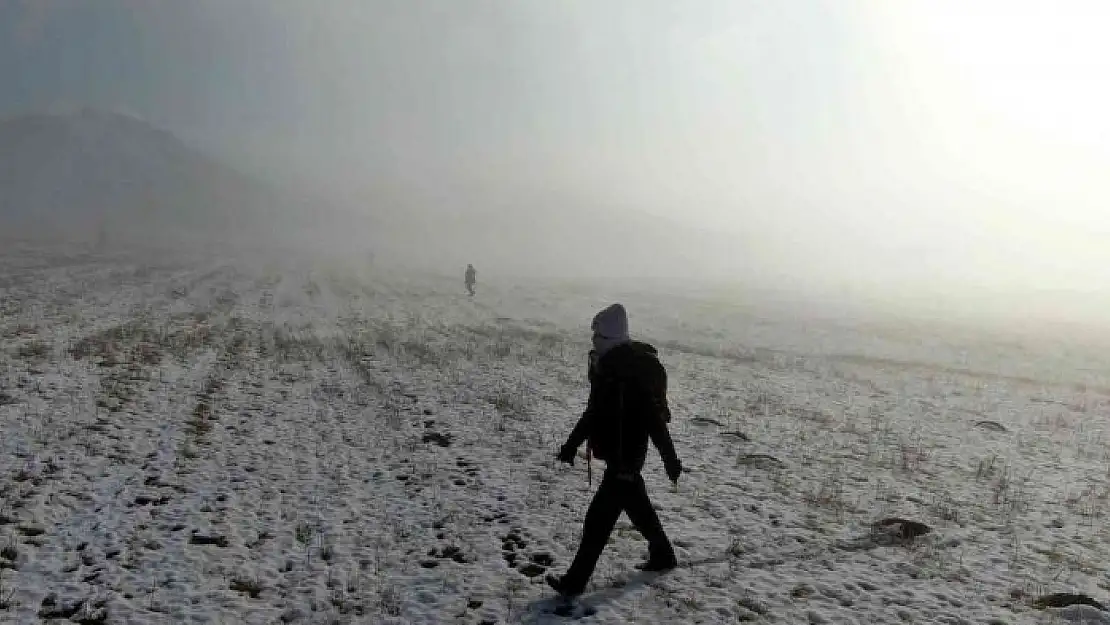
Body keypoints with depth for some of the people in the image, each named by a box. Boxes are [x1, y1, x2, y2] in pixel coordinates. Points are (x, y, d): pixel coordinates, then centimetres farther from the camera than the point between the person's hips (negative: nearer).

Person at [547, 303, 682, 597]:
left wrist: (670, 458, -18)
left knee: (599, 518, -4)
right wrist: (572, 444, 19)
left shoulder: (635, 372, -23)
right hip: (615, 454, 10)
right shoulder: (605, 365, 6)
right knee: (636, 505, 23)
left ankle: (575, 581, 4)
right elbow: (595, 410, 16)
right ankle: (663, 555, 41)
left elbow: (653, 419, -22)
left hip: (626, 457, -9)